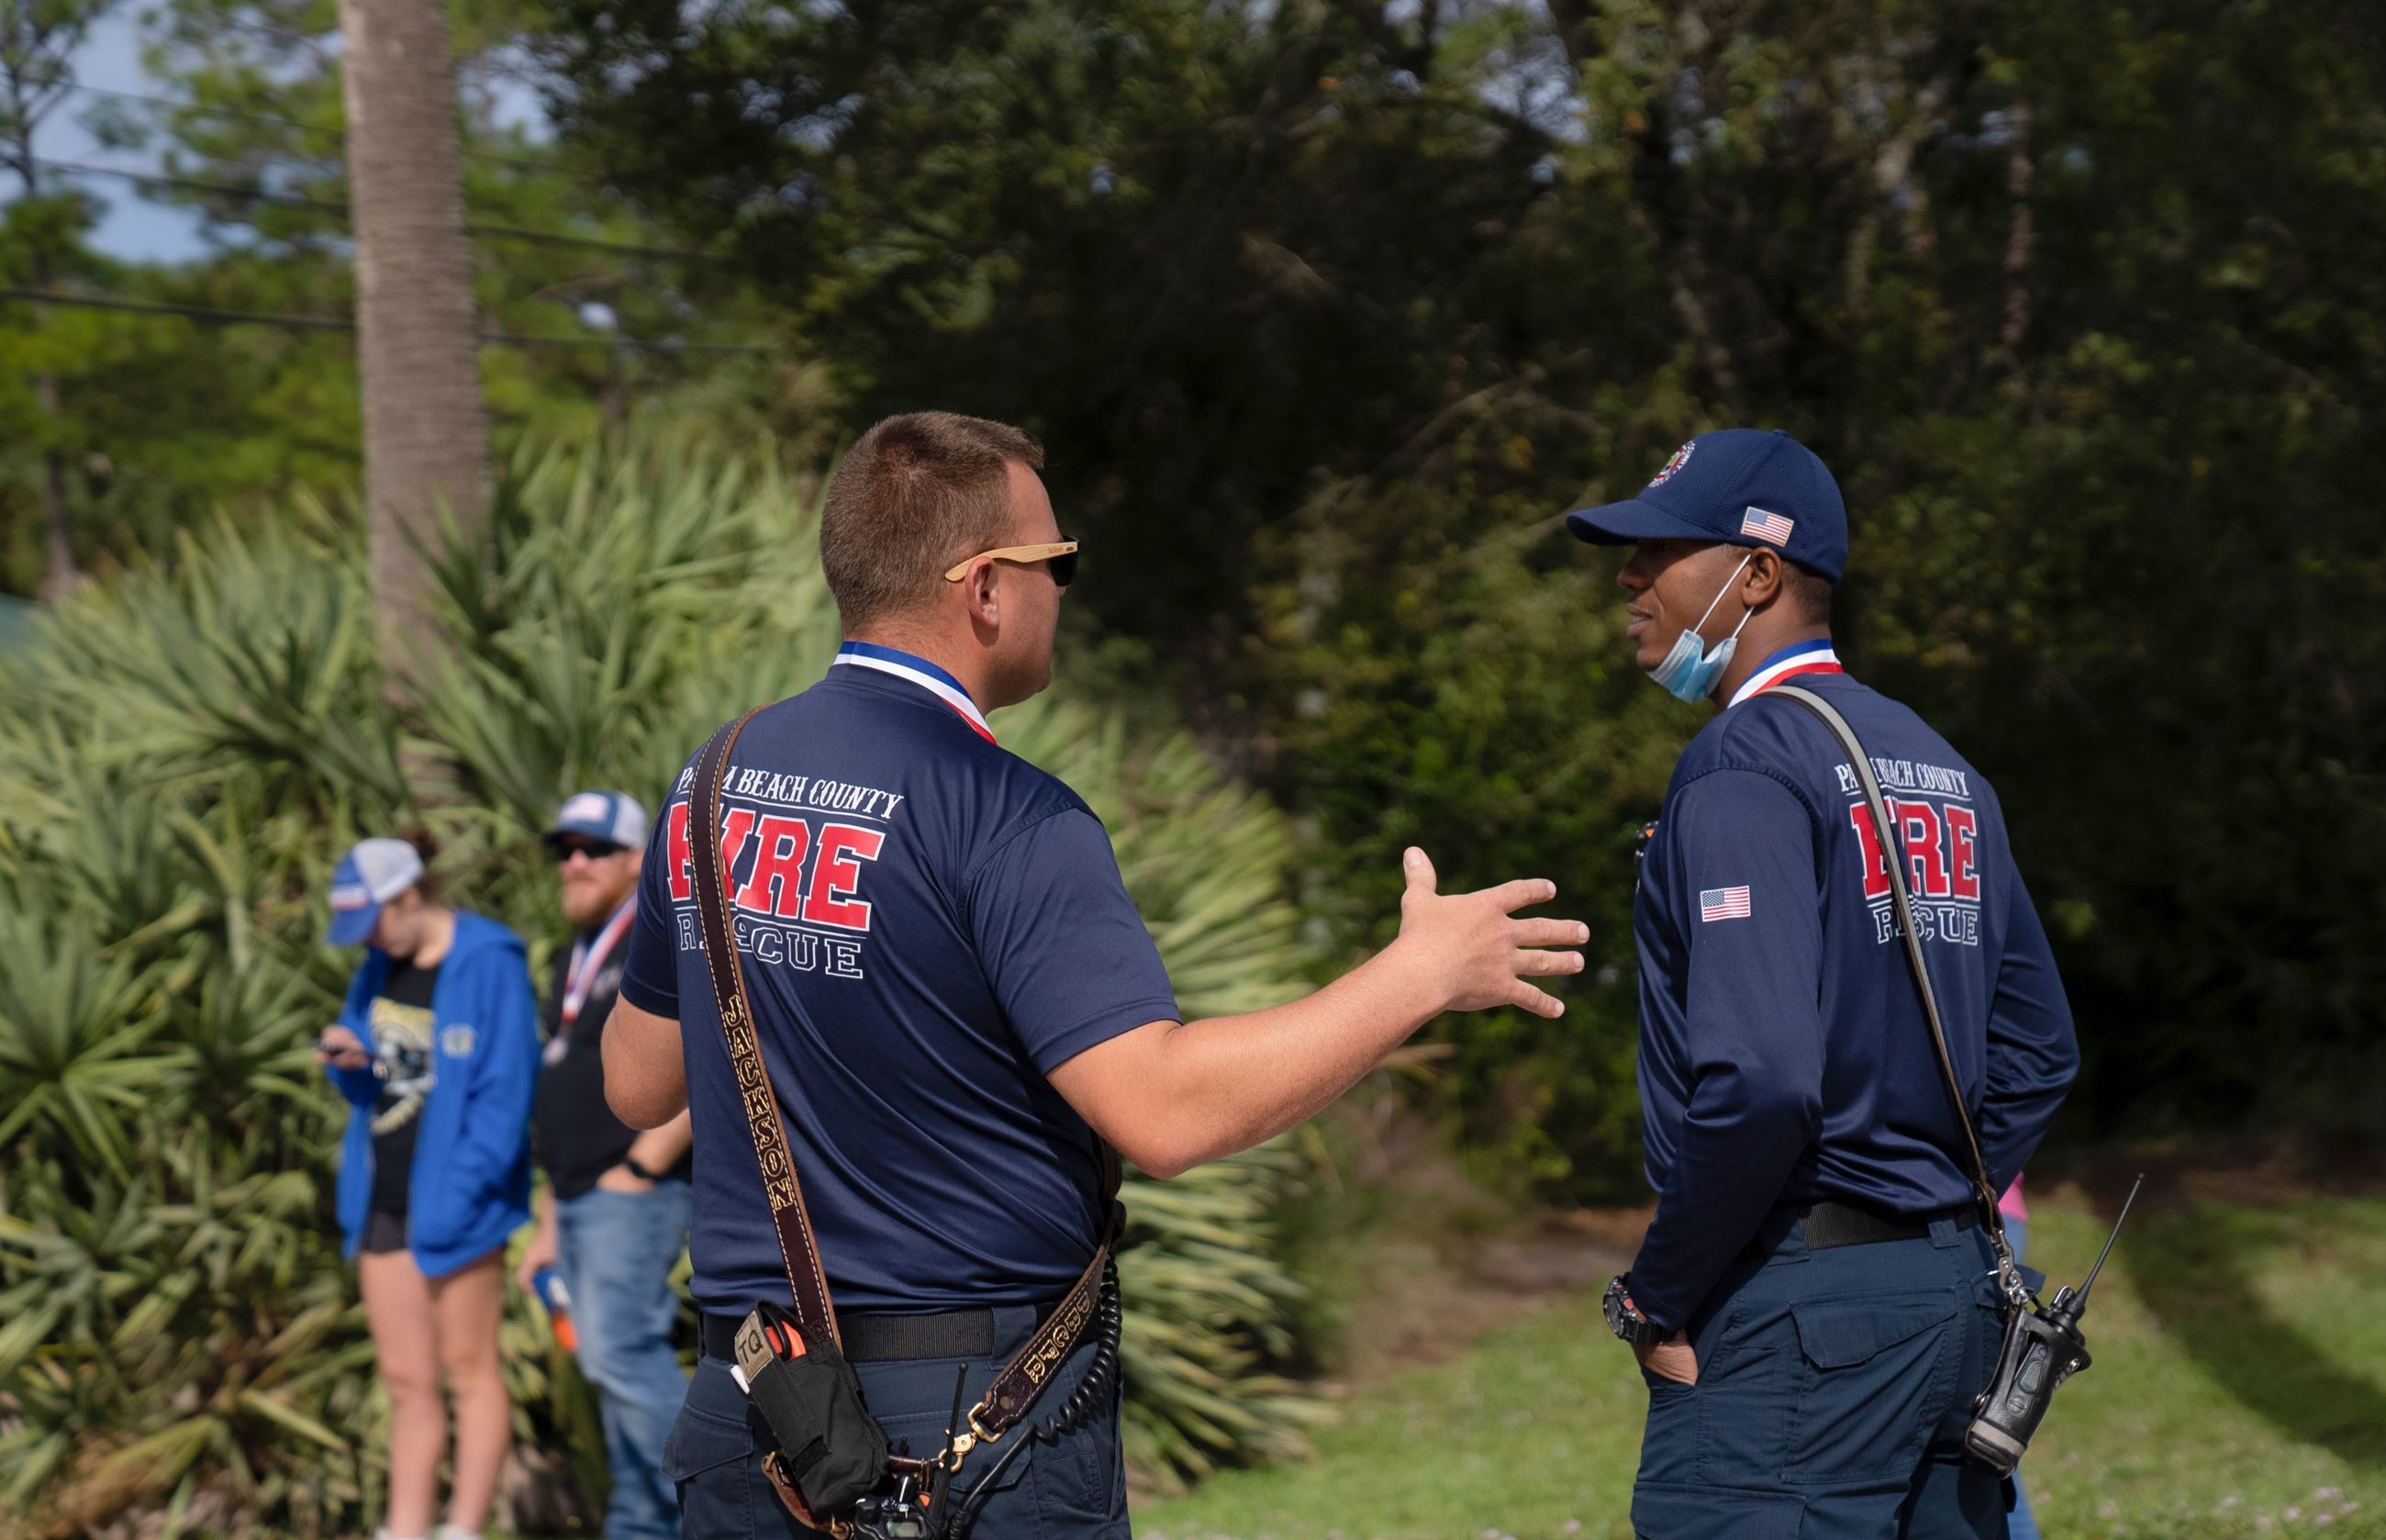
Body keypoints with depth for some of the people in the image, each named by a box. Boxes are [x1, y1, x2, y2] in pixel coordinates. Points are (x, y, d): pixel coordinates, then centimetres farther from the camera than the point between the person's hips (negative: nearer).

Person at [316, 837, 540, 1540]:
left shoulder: (488, 965, -12)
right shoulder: (380, 968, 12)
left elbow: (506, 1092, -15)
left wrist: (461, 1194, -19)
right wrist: (349, 1059, -3)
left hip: (452, 1197, -7)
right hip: (383, 1200, 7)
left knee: (468, 1368, 2)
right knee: (406, 1381, 9)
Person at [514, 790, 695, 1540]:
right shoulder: (574, 964, 20)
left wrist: (638, 1170, -17)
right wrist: (549, 1224, 20)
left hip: (634, 1196, -9)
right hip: (579, 1198, 9)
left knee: (620, 1351, -19)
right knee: (620, 1364, 7)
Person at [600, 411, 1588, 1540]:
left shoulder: (715, 780, 7)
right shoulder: (1003, 815, -16)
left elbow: (636, 1085, 16)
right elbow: (1163, 1110, -23)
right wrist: (1421, 972, -14)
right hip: (981, 1424, -7)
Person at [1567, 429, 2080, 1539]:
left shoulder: (1745, 763, -12)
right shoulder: (1939, 769, 15)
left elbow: (1761, 1079, -23)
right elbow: (2037, 1050, 19)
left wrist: (1660, 1300, -13)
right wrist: (1937, 1230, 19)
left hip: (1796, 1322, -9)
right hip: (1954, 1300, 9)